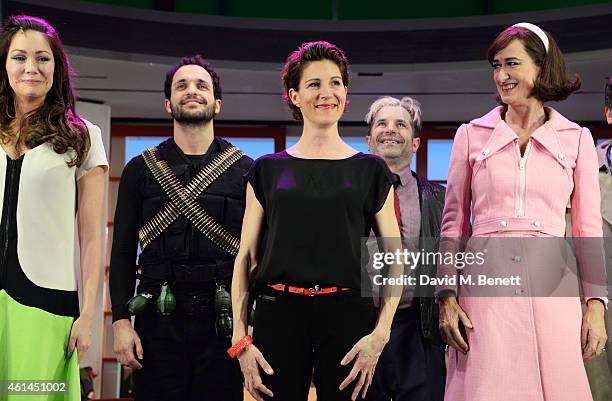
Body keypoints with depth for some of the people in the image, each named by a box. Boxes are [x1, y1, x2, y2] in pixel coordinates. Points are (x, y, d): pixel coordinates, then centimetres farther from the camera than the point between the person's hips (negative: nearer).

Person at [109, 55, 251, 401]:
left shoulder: (246, 170, 7)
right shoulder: (140, 170, 10)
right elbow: (123, 253, 7)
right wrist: (121, 321, -3)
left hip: (223, 321, 0)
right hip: (158, 320, 1)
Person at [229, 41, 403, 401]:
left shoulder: (371, 170, 9)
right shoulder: (268, 170, 11)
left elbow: (395, 260, 6)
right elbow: (246, 256, 8)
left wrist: (380, 334, -7)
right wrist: (240, 338, -2)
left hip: (348, 316, 0)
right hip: (279, 316, 1)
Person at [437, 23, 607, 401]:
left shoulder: (577, 138, 8)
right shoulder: (471, 134, 8)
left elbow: (588, 229, 8)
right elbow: (453, 224, 8)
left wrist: (596, 306, 1)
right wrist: (447, 296, -1)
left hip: (552, 292, 1)